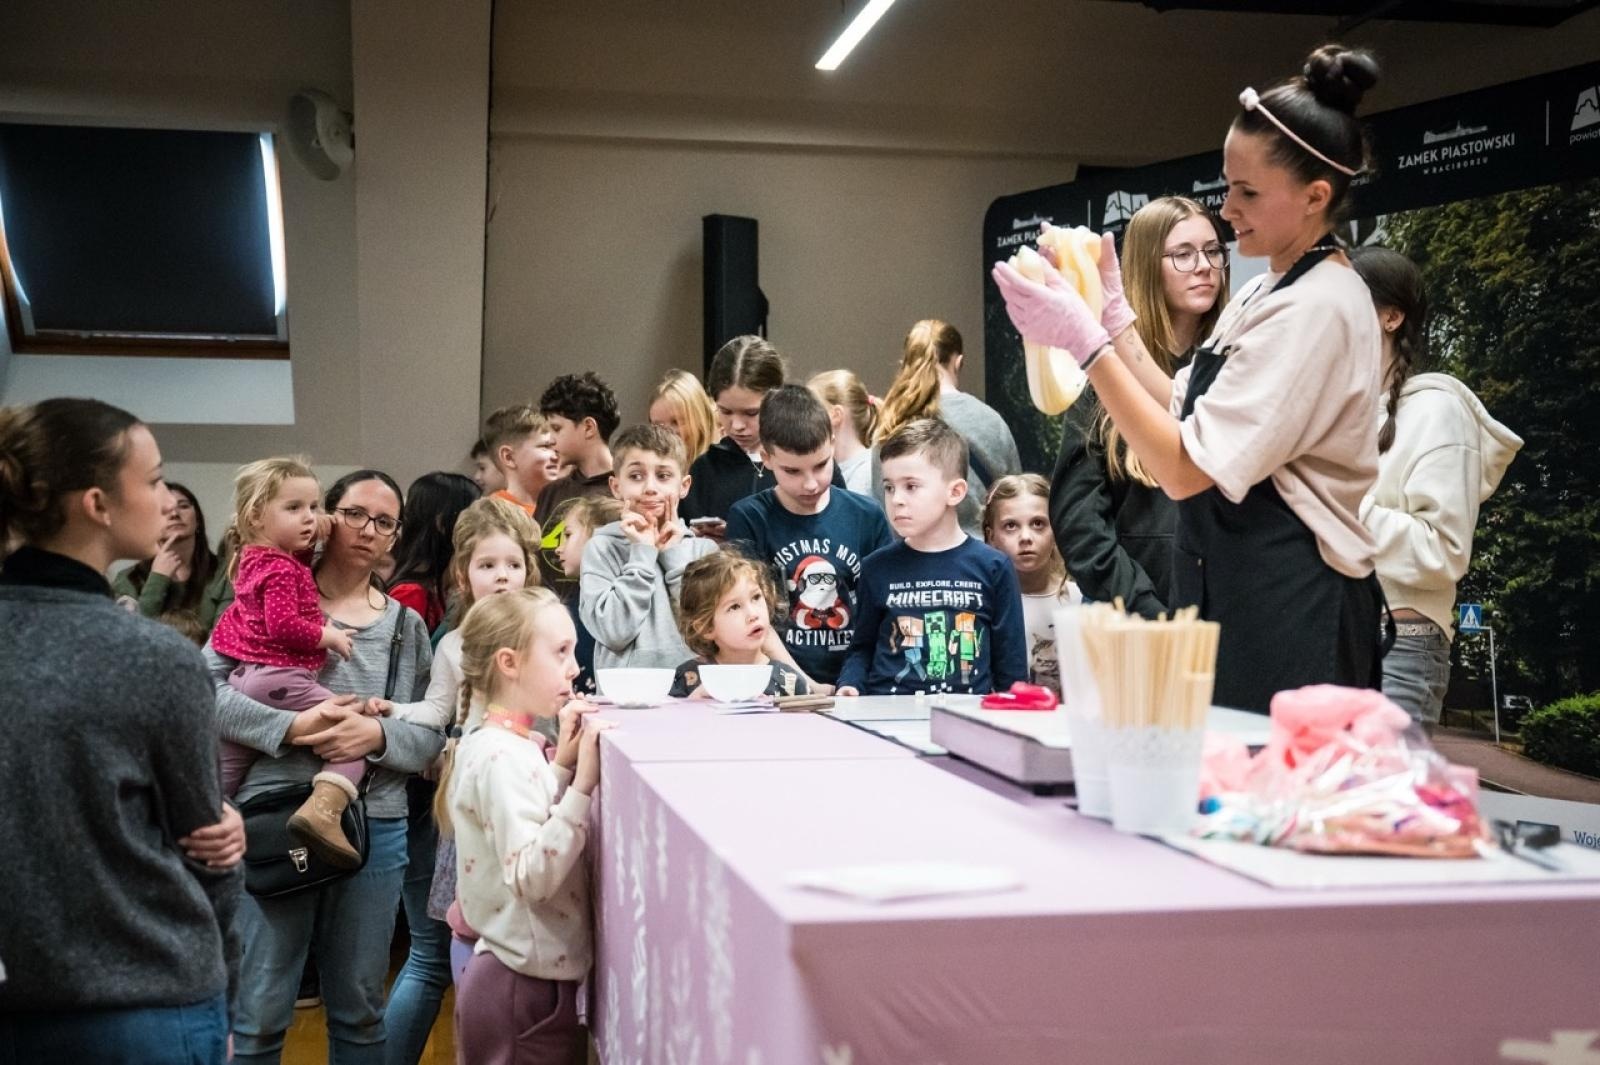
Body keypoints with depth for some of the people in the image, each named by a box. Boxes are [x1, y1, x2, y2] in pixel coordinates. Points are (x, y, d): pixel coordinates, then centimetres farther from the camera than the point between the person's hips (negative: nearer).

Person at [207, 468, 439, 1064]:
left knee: (360, 1009, 14)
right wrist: (292, 727, -20)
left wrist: (378, 735, -14)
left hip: (376, 829, 3)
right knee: (260, 1013, 4)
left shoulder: (407, 627, 10)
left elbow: (432, 738, 6)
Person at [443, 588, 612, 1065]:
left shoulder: (514, 746, 9)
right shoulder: (505, 759, -20)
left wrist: (561, 766, 1)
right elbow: (531, 878, -27)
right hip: (528, 987, -9)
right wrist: (583, 784, -30)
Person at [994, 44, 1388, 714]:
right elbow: (1182, 415, 11)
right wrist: (1112, 309, 6)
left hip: (1288, 611, -9)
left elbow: (1186, 469, -21)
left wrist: (1086, 341, -21)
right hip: (1232, 594, 9)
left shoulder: (1319, 308, -17)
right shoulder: (1266, 294, 13)